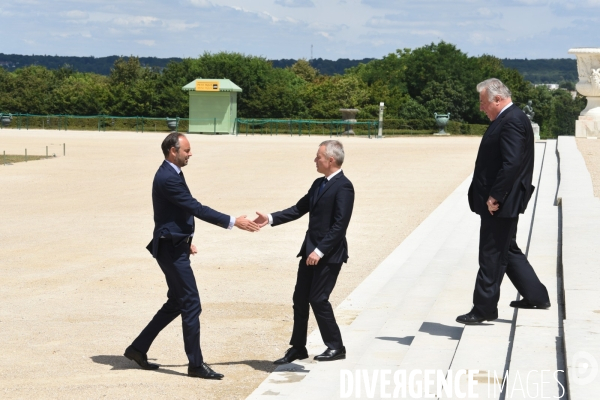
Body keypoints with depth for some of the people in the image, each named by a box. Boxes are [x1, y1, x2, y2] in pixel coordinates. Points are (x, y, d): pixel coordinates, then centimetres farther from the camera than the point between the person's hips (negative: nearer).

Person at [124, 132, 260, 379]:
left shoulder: (172, 174, 12)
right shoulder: (167, 178, -21)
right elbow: (197, 209, -23)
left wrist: (185, 240, 22)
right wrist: (232, 222, -21)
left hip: (175, 247, 10)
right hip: (171, 250, -10)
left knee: (176, 303, 17)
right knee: (191, 305, -5)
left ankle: (138, 349, 23)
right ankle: (196, 364, 3)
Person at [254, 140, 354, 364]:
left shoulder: (343, 187, -14)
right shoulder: (318, 184, 14)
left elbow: (340, 225, -20)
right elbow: (299, 209, 16)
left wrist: (320, 251, -22)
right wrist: (271, 218, 5)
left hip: (329, 254, -9)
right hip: (311, 251, 9)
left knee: (318, 299, -7)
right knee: (300, 299, 10)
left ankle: (335, 347, 7)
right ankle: (297, 348, 20)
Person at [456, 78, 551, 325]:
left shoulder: (512, 121, -18)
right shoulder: (510, 119, 15)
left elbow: (512, 163, -26)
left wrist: (495, 197, -24)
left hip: (500, 203, -11)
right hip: (500, 202, 11)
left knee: (491, 257, -2)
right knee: (507, 250, 19)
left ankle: (484, 309, 7)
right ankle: (536, 296, 26)